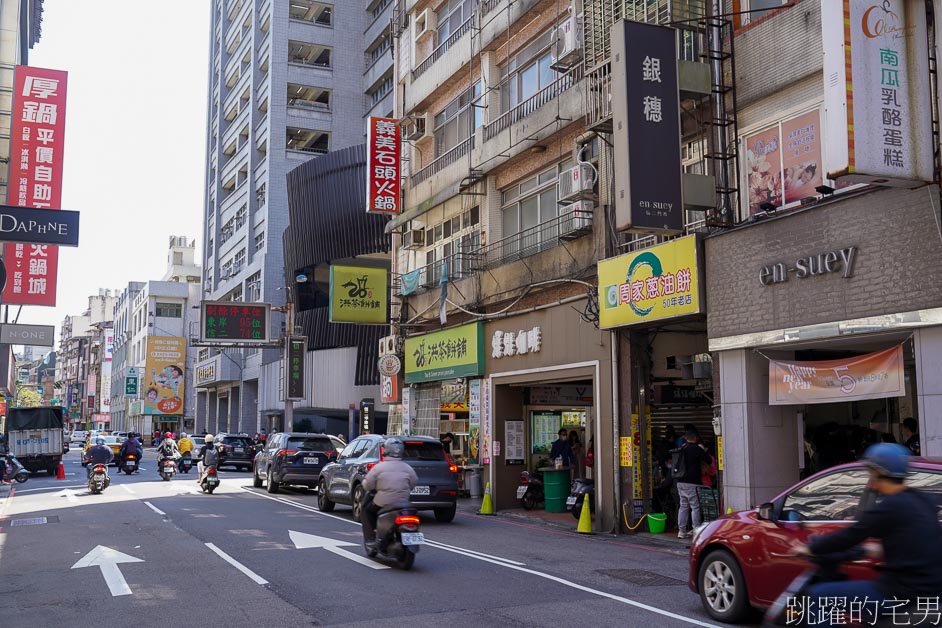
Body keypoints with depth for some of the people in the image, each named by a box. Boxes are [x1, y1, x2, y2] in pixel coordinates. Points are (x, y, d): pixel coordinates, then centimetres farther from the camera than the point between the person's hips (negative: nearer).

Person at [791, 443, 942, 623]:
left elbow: (850, 536, -10)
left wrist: (810, 548, 3)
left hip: (903, 593, -9)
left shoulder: (889, 507, -14)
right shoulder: (924, 500, 10)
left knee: (818, 595, -5)